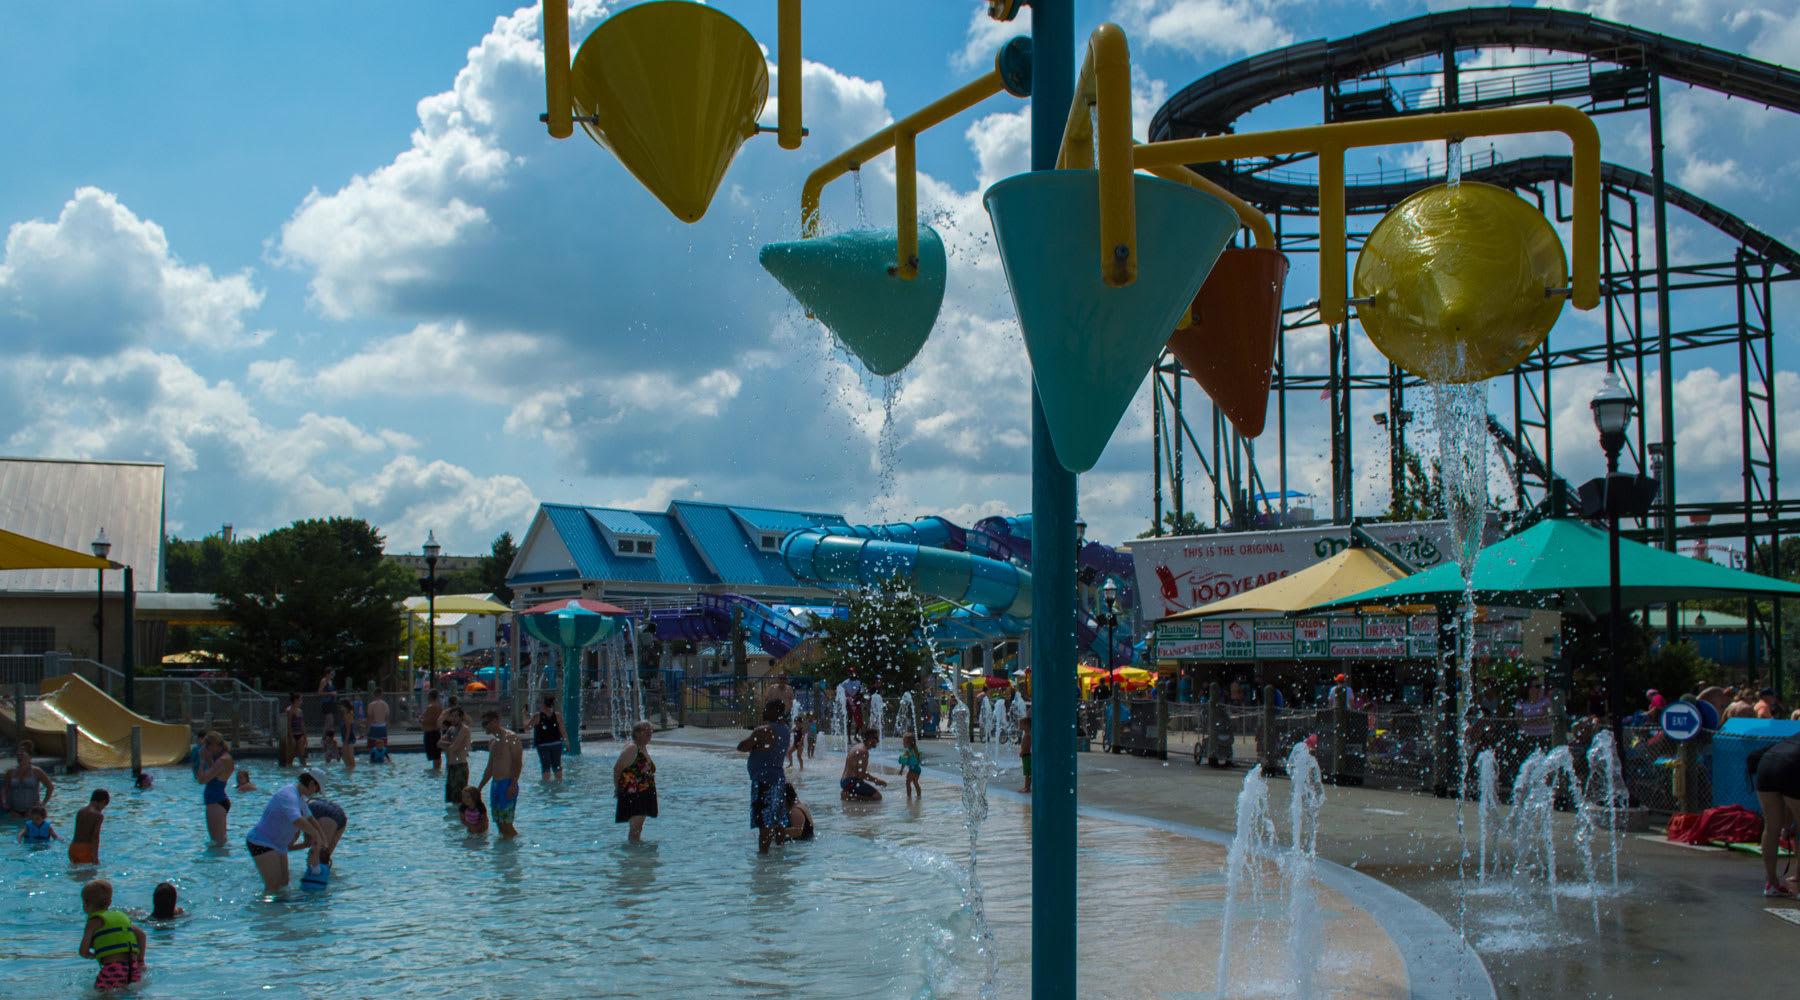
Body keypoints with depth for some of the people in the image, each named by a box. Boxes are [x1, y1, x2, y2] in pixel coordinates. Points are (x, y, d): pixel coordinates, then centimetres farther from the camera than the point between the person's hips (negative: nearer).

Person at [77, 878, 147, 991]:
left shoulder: (95, 920, 5)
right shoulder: (121, 915, 22)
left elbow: (83, 951, -1)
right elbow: (141, 935, 19)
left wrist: (93, 956, 20)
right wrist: (140, 960, 23)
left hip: (113, 969, -6)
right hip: (133, 969, 6)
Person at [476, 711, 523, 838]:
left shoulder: (511, 737, -9)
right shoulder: (492, 741, 17)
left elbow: (518, 763, -15)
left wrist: (513, 784, -23)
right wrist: (479, 788, 22)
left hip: (507, 784, -8)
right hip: (495, 784, 8)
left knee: (506, 823, -12)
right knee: (499, 822, 7)